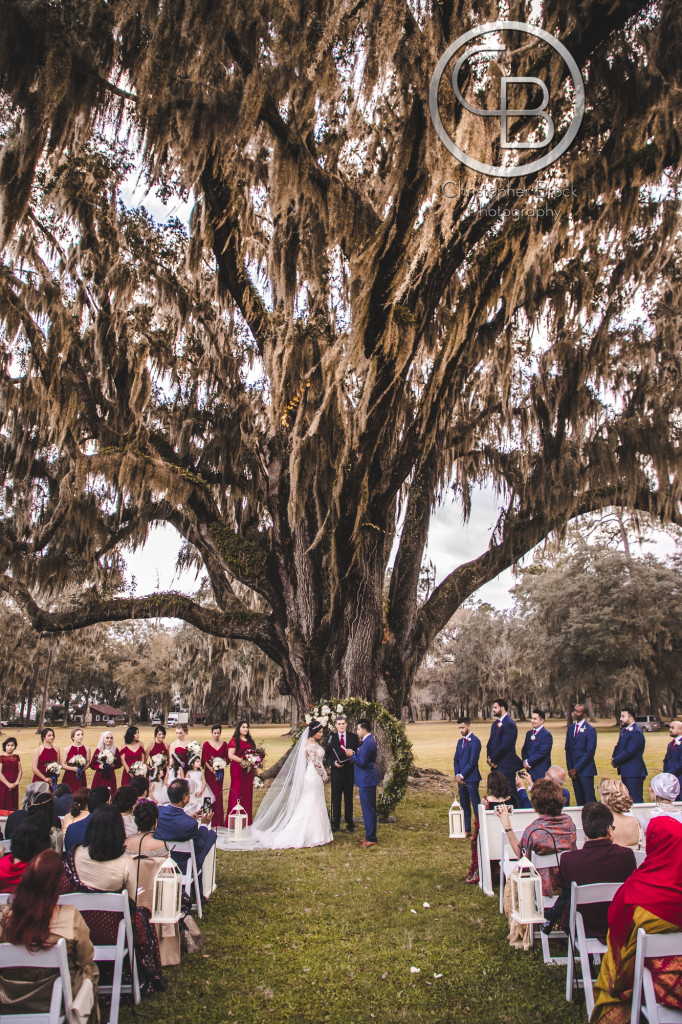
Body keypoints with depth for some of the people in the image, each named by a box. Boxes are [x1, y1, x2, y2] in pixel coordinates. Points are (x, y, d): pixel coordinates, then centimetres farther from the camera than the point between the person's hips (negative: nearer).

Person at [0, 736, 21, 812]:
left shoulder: (16, 757, 10)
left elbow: (20, 771, 11)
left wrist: (17, 782, -5)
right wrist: (8, 784, -14)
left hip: (14, 786, 4)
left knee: (14, 807, 4)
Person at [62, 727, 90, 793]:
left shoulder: (86, 748, 3)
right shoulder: (68, 749, -2)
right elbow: (63, 764, 1)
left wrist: (84, 768, -9)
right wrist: (72, 768, -14)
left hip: (81, 777, 1)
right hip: (69, 777, -1)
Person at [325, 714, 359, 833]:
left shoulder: (354, 737, 1)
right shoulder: (331, 737, 1)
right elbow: (327, 755, 3)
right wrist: (333, 763, -14)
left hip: (349, 771, 0)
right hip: (336, 772, 0)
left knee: (349, 798, 10)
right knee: (336, 799, 6)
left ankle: (350, 823, 21)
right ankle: (335, 824, 17)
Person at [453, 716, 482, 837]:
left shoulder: (475, 741, -9)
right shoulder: (460, 741, 16)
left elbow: (472, 761, -14)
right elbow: (456, 760, 15)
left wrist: (461, 776, -13)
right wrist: (457, 775, 0)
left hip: (471, 779, -8)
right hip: (461, 778, 8)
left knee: (476, 805, -5)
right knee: (464, 805, 11)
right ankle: (467, 830, 17)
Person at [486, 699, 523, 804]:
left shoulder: (509, 724, -14)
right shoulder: (495, 724, 15)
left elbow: (505, 746, -20)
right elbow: (491, 742, 14)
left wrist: (492, 759, -12)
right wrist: (489, 757, -4)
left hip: (506, 766, -9)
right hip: (496, 765, 9)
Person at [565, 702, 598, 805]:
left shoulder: (590, 730, -7)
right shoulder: (570, 728, 13)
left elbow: (590, 752, -11)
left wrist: (576, 769, -12)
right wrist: (570, 768, 3)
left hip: (585, 770, -5)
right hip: (574, 770, 5)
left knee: (590, 802, -6)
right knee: (579, 800, 7)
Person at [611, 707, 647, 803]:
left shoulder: (636, 733, -18)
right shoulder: (624, 730, 14)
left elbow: (629, 752, -23)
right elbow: (618, 746, 19)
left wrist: (615, 761, -12)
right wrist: (614, 758, -1)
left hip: (634, 772, -10)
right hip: (626, 771, 10)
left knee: (636, 800, -8)